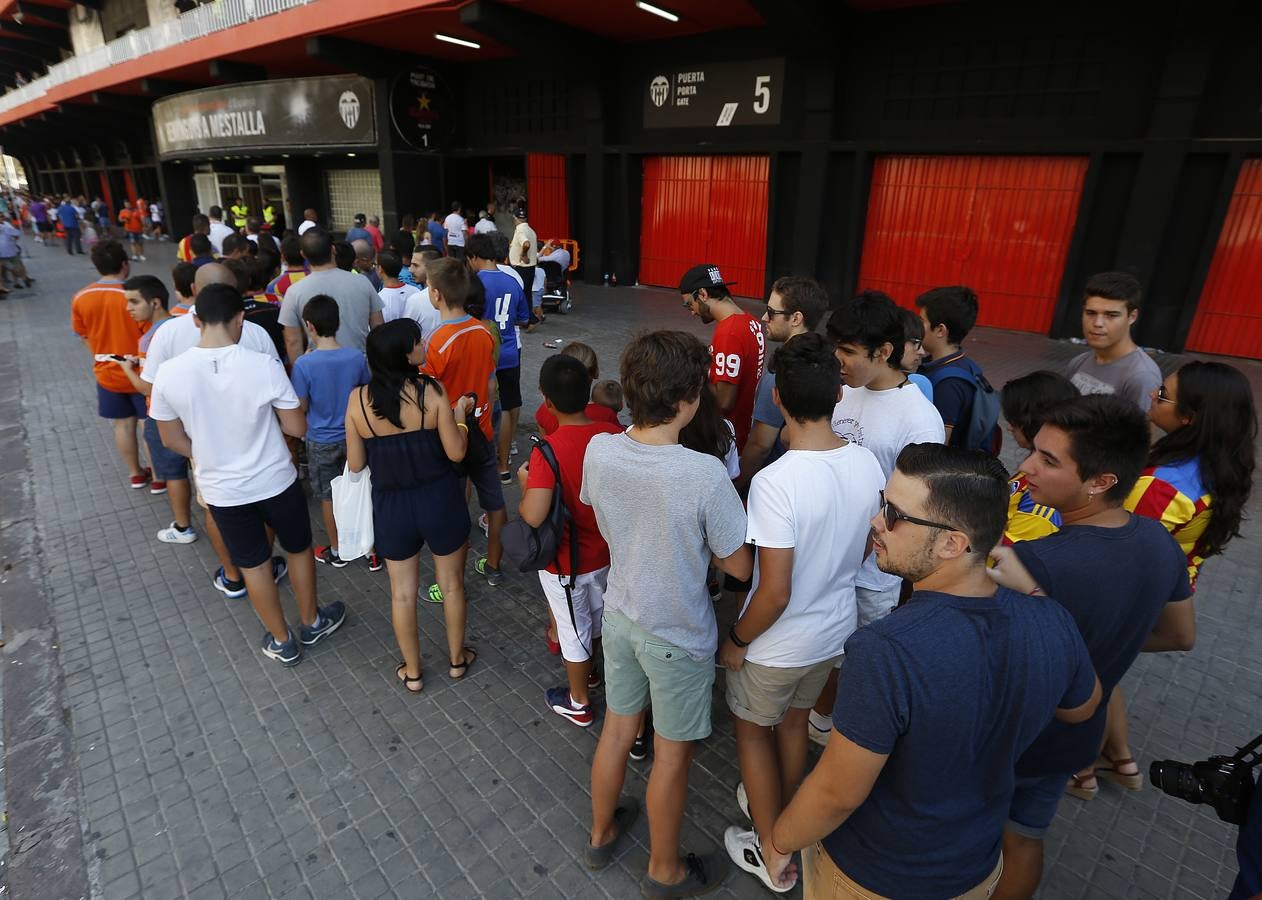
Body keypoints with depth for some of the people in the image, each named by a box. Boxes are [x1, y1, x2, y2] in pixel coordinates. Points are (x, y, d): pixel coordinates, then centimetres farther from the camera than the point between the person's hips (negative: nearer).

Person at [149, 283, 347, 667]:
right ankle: (312, 623, 40)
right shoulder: (264, 365, -20)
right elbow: (297, 428, -12)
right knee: (299, 549, 22)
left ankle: (282, 642, 35)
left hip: (222, 490, 2)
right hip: (276, 481, -1)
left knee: (253, 565, 18)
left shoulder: (169, 373, -13)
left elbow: (172, 440, 0)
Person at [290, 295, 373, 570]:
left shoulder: (304, 364, -20)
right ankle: (372, 551, 21)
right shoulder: (357, 357, -12)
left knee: (328, 498, 15)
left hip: (321, 442, -2)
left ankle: (336, 552, 31)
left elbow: (301, 408, -10)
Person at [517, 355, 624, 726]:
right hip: (605, 552, 5)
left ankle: (579, 702, 39)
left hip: (565, 562, -5)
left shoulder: (548, 452, -30)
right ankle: (590, 670, 56)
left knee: (574, 629, 16)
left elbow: (533, 516, -34)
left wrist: (525, 482, -15)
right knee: (597, 615, 29)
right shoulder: (614, 434, -15)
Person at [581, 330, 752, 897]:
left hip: (619, 613, 5)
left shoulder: (598, 451, -15)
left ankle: (601, 834, 51)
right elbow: (739, 568, -17)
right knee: (672, 754, 18)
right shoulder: (705, 475, -31)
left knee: (616, 729, 26)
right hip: (677, 635, -5)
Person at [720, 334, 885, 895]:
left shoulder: (775, 482, -32)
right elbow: (862, 551, 3)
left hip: (778, 643, -6)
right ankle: (779, 815, 52)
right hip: (837, 630, 6)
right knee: (794, 722, 28)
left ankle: (772, 854, 37)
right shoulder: (868, 464, -12)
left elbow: (774, 593, -27)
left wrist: (736, 640, -11)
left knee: (753, 730, 20)